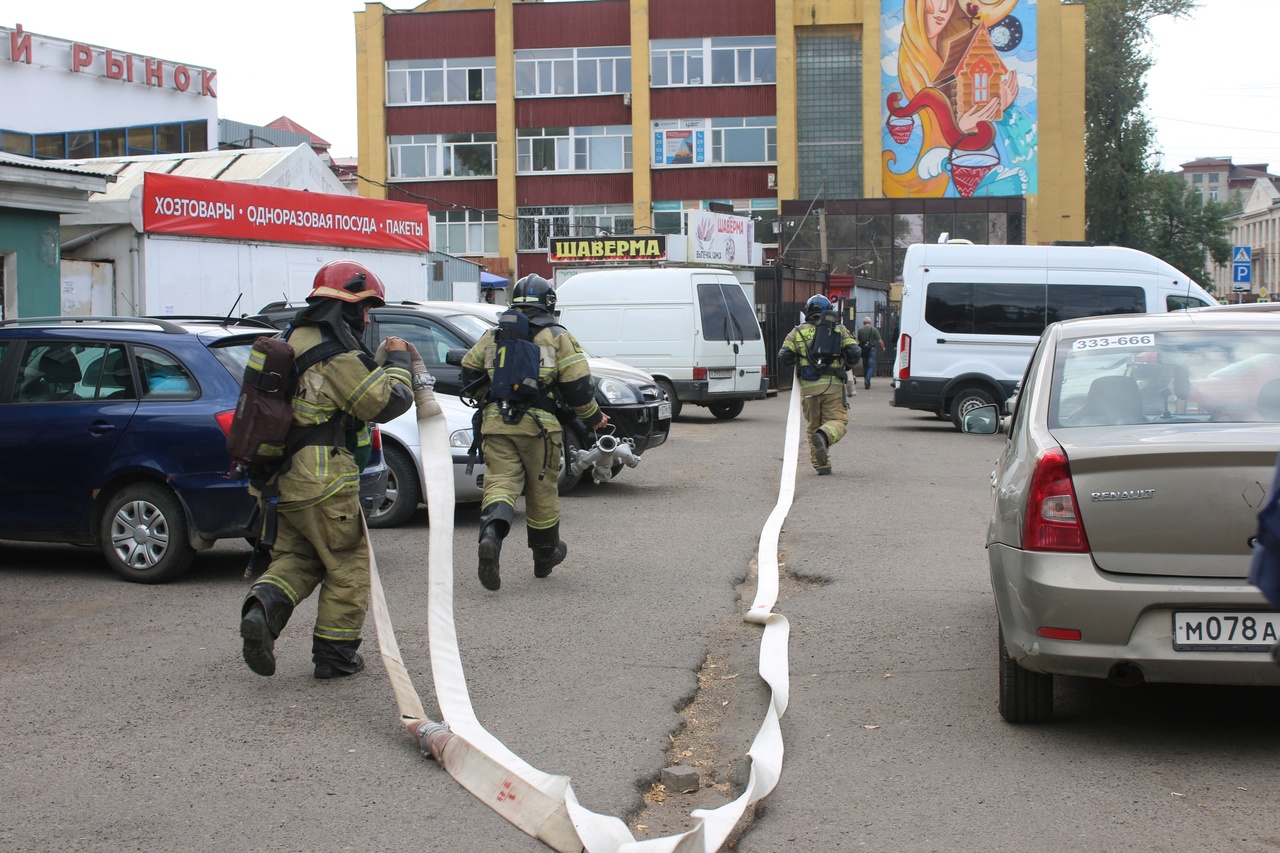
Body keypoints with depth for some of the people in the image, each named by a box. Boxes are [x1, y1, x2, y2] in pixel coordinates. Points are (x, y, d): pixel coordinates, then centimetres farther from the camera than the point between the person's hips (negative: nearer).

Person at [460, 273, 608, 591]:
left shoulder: (492, 335, 13)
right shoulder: (558, 337, 2)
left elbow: (469, 374, 18)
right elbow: (577, 385, -3)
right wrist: (593, 417, 12)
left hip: (496, 425, 2)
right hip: (538, 427, -2)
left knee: (501, 481, -4)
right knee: (542, 488, 12)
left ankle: (491, 531, -36)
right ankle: (545, 555, 27)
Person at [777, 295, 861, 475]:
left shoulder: (797, 332, 10)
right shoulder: (839, 330, 9)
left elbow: (784, 359, 3)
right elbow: (854, 355, 0)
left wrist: (795, 362, 24)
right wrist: (844, 362, 21)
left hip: (808, 386, 2)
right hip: (833, 386, -2)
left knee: (814, 425, 13)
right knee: (838, 421, 1)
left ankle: (821, 464, 5)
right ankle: (824, 436, -31)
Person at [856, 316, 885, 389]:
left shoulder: (860, 330, 2)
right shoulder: (874, 329, -6)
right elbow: (879, 341, -6)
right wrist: (883, 348, 10)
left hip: (863, 350, 3)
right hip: (871, 349, -3)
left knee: (865, 366, 14)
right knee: (871, 366, -3)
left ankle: (866, 381, 17)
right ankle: (867, 381, -19)